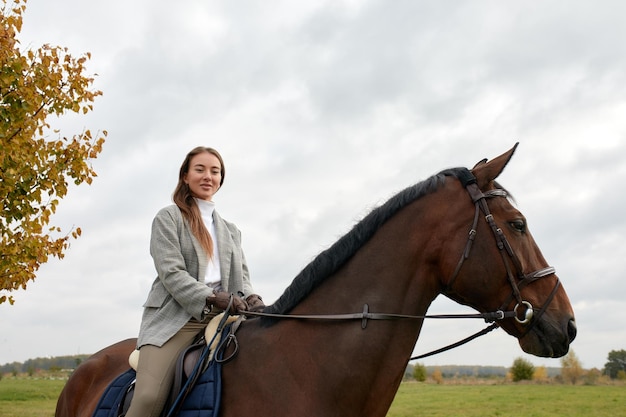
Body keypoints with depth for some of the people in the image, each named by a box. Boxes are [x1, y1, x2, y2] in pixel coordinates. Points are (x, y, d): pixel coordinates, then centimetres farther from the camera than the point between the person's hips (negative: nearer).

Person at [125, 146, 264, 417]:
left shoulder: (231, 231, 23)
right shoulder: (169, 217, 6)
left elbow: (241, 275, 14)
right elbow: (171, 273, -6)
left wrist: (251, 299, -10)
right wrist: (212, 298, -20)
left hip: (221, 319, 5)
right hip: (175, 318, -5)